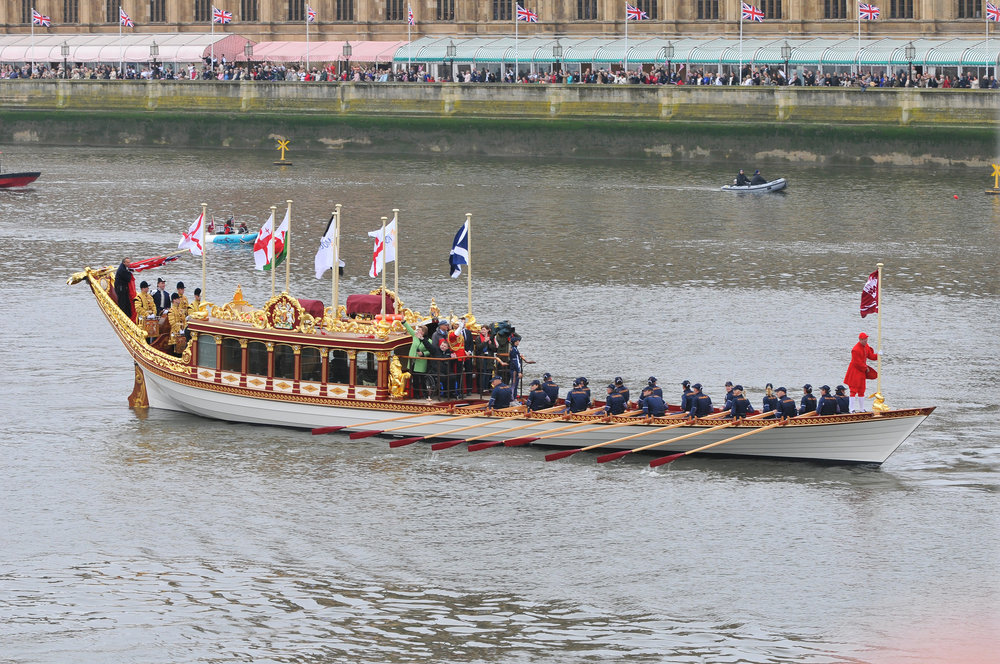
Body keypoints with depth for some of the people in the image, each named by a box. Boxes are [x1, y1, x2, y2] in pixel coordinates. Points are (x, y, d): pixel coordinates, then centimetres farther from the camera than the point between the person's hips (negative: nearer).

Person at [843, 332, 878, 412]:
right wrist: (865, 368, -9)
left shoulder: (866, 346, 5)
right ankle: (852, 409, -6)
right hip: (854, 372, -9)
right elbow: (857, 363, -21)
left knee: (861, 390, 14)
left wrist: (878, 356, -7)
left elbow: (870, 356, 12)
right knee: (854, 390, -8)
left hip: (862, 371, 9)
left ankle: (861, 408, 22)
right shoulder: (855, 350, -23)